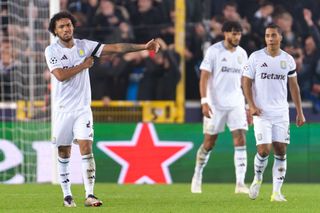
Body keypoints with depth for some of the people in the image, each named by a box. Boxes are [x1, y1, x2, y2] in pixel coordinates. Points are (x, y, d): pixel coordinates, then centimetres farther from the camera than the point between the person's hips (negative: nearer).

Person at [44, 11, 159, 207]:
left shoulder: (84, 46, 2)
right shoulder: (52, 51, -4)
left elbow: (115, 48, -4)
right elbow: (60, 75, -18)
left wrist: (144, 46, -11)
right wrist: (83, 65, -10)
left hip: (82, 108, 1)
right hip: (62, 109, -1)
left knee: (86, 147, -12)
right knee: (64, 153, 6)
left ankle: (90, 195, -15)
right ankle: (67, 195, 18)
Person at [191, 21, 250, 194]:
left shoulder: (242, 53, 9)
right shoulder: (214, 51, -6)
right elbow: (204, 77, -9)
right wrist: (204, 101, -18)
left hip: (236, 104, 3)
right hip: (215, 104, -3)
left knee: (240, 139, -11)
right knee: (209, 143, 6)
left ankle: (240, 183, -15)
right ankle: (197, 176, 28)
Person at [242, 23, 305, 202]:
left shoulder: (288, 59, 5)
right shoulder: (256, 57, -2)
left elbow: (294, 86, 12)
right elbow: (246, 82, 1)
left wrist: (300, 112, 8)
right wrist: (251, 105, -12)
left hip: (281, 112, 2)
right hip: (261, 112, -2)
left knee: (281, 151, -3)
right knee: (264, 150, -11)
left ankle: (277, 191, 2)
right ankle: (257, 179, 17)